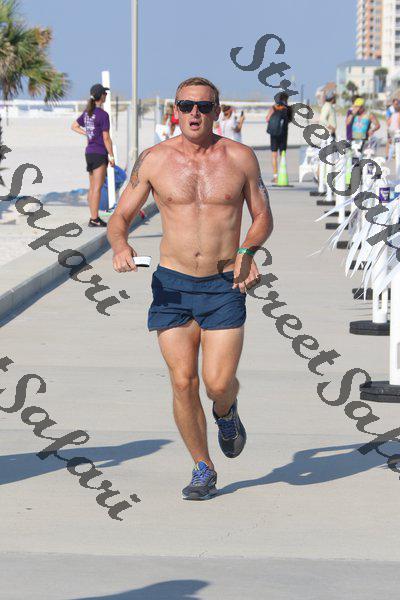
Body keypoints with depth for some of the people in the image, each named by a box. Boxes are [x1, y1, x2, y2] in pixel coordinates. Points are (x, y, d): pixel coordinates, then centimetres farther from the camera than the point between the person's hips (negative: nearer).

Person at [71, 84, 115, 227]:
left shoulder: (87, 112, 8)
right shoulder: (103, 115, -15)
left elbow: (74, 126, 20)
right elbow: (106, 138, -14)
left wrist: (88, 134, 12)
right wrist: (111, 156, -7)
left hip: (89, 152, 8)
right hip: (99, 153, -8)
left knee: (92, 187, 12)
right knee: (97, 188, -5)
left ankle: (93, 217, 16)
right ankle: (94, 219, -5)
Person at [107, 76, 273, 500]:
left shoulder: (240, 158, 0)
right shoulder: (154, 160, 0)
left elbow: (263, 216, 10)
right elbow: (120, 217, 5)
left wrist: (247, 250, -10)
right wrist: (120, 246, -18)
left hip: (225, 286, -1)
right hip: (173, 284, 1)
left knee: (218, 382, -10)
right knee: (183, 382, -3)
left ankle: (226, 412, 28)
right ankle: (203, 470, 16)